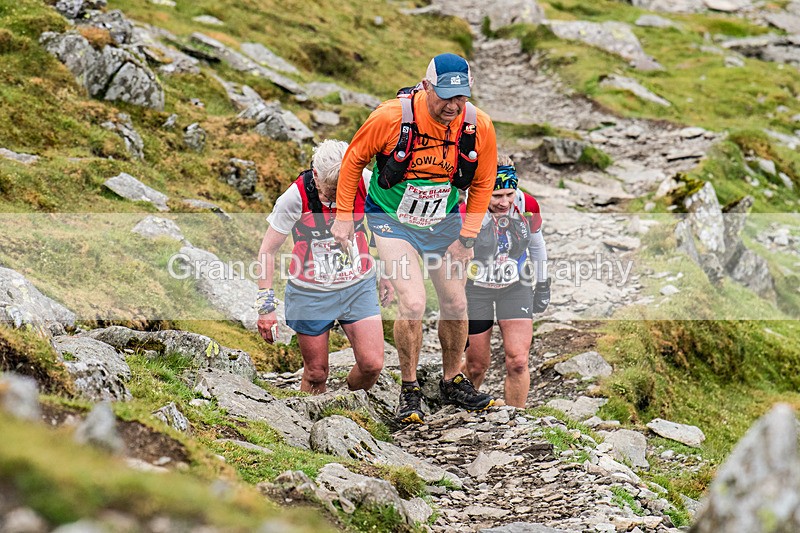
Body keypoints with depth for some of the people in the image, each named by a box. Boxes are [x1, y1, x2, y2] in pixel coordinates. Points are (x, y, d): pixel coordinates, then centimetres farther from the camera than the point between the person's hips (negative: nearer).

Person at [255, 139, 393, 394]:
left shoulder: (364, 184, -13)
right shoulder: (295, 198, -20)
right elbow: (268, 251, -10)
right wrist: (266, 305, -11)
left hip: (359, 287, 2)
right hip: (311, 293, -2)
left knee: (372, 364, -6)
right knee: (316, 374, 5)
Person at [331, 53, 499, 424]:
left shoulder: (479, 127, -18)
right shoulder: (391, 117, -26)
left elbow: (482, 184, -1)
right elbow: (354, 159, -8)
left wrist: (466, 238, -4)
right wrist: (343, 217, -4)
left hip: (443, 223, 4)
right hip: (393, 221, -3)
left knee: (456, 304, 8)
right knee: (412, 303, -16)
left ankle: (452, 383, 31)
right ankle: (409, 391, 3)